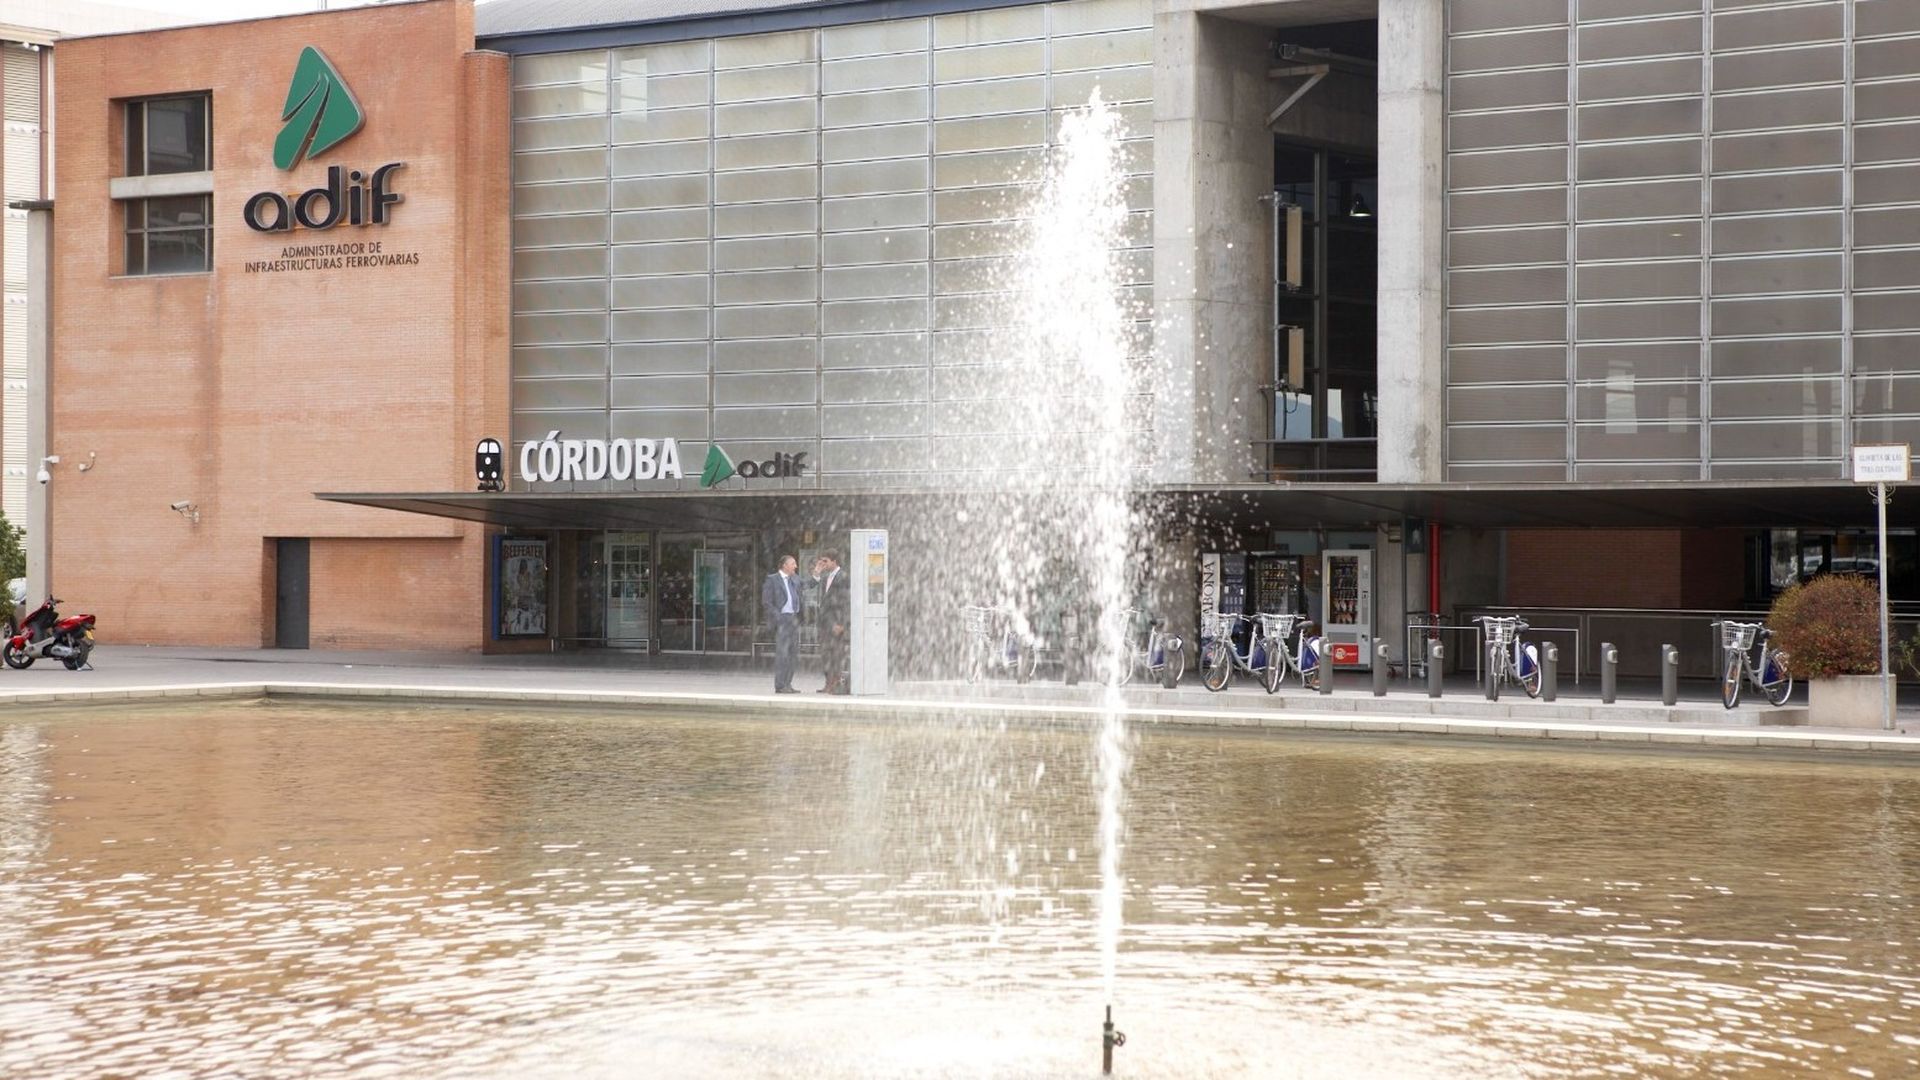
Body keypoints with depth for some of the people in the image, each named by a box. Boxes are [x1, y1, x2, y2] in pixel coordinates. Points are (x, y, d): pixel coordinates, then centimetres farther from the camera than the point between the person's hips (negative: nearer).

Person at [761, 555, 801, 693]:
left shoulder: (794, 581, 18)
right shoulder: (772, 580, -2)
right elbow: (766, 602, -8)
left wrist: (799, 618, 10)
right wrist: (778, 618, -15)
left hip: (794, 619, 7)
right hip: (782, 619, -7)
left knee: (791, 654, 7)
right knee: (782, 653, -11)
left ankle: (787, 684, 11)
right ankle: (780, 686, -11)